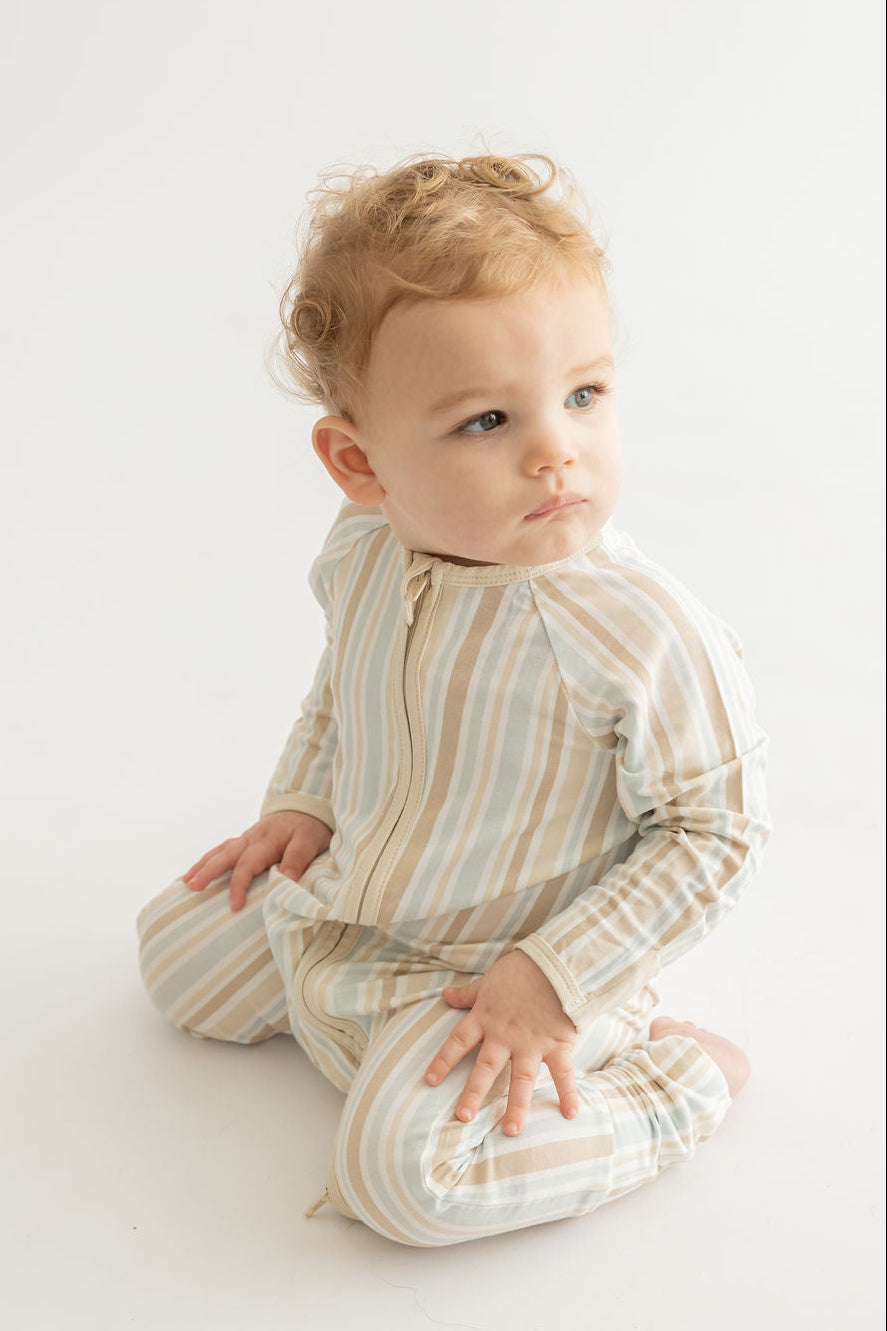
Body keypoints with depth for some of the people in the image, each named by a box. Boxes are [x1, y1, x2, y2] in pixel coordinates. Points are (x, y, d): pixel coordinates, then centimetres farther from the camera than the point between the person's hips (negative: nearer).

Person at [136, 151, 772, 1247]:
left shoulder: (644, 634, -32)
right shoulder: (365, 551, -12)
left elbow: (714, 832, -21)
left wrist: (552, 977, -24)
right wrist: (303, 806, 2)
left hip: (496, 969, -7)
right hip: (336, 909, 7)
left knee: (404, 1171, -25)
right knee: (176, 956, 18)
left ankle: (682, 1075, -4)